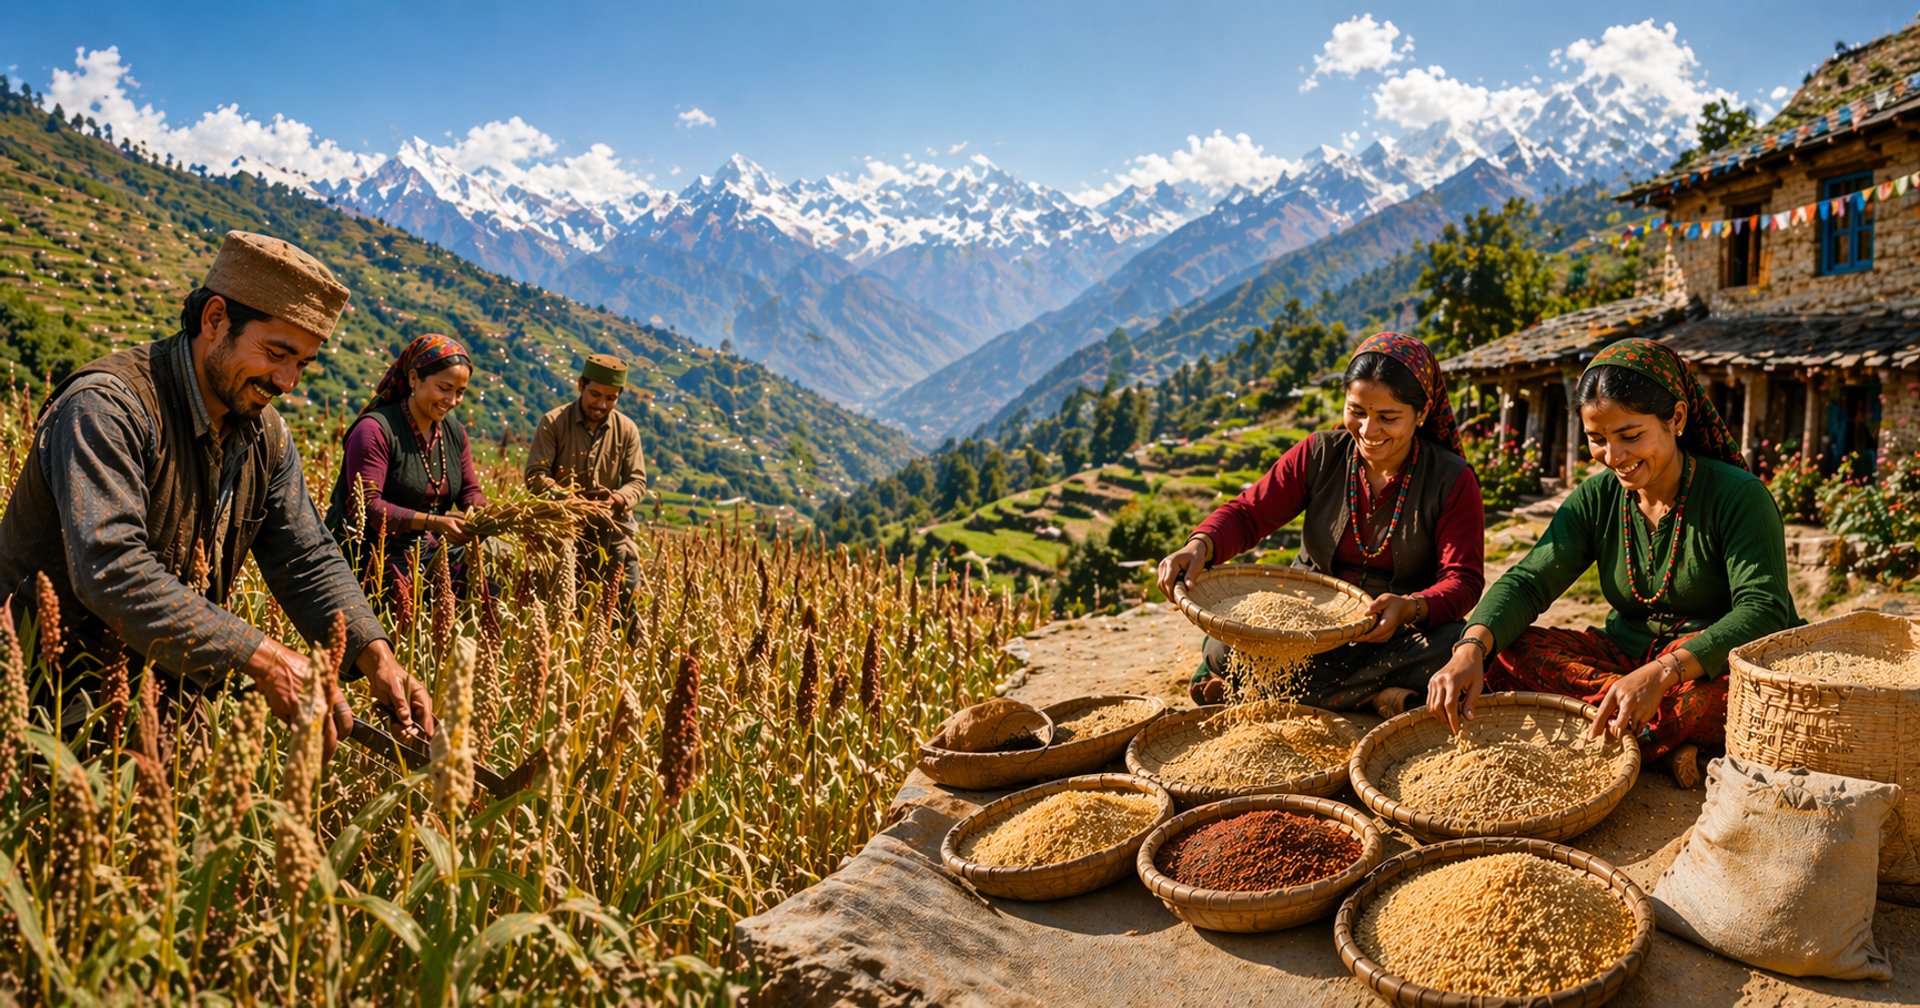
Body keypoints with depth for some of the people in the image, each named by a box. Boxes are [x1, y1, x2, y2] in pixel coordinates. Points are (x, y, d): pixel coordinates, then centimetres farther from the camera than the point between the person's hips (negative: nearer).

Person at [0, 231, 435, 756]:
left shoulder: (266, 435, 4)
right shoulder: (107, 406, -21)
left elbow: (310, 562, 1)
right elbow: (109, 569, -32)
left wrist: (376, 657, -16)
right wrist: (261, 657, -37)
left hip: (165, 685, 6)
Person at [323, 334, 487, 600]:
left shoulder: (455, 433, 11)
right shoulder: (375, 429, -12)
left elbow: (471, 491, 13)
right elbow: (367, 506, -19)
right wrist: (434, 522, -29)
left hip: (430, 551, 7)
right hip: (375, 555, -7)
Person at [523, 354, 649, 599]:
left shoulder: (627, 430, 4)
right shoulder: (553, 423, -3)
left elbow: (637, 482, 4)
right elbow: (535, 475, -8)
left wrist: (617, 499, -19)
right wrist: (564, 496, -27)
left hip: (612, 532, 2)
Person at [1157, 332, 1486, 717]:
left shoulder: (1452, 481, -6)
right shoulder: (1320, 455, -1)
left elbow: (1463, 580, -12)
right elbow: (1247, 513, -5)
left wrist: (1410, 609, -35)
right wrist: (1200, 546, -29)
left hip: (1393, 636, 0)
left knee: (1452, 646, -35)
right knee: (1225, 647, -26)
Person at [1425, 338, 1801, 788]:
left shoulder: (1738, 496, -13)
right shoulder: (1596, 498, 1)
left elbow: (1764, 612, -24)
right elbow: (1528, 581, -8)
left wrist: (1663, 673, -41)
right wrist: (1472, 648, -30)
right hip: (1626, 661, 5)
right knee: (1503, 653, -21)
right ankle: (1670, 741, -24)